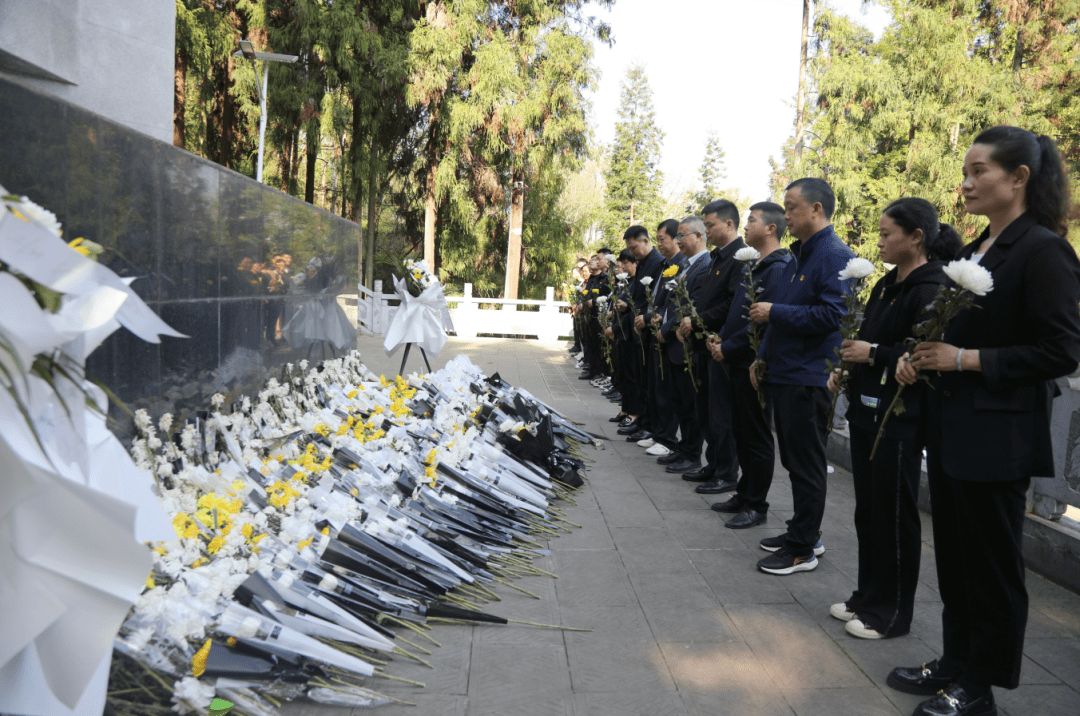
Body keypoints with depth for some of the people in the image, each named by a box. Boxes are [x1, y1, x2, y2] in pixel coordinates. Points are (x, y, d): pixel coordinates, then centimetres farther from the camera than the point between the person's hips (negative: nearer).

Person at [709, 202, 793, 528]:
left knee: (757, 437, 0)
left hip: (756, 364, -9)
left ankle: (756, 505, 10)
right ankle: (744, 494, 28)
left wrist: (729, 348, -17)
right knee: (741, 432, 16)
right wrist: (721, 337, 4)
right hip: (739, 363, 10)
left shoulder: (778, 268, -15)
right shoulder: (756, 266, 15)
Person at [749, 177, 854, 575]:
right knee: (795, 459, 17)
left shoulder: (835, 256, -14)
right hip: (785, 374, 10)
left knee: (806, 463, -1)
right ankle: (804, 531, 30)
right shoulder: (801, 254, 17)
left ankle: (802, 549, 9)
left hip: (808, 378, -10)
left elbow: (833, 315, -24)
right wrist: (764, 357, 18)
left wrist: (774, 313, -19)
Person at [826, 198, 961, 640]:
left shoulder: (932, 291, -14)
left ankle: (892, 611, 17)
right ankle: (868, 595, 30)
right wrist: (846, 368, 6)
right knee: (867, 509, 16)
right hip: (866, 410, 9)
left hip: (900, 420, -9)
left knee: (894, 514, 3)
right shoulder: (887, 285, 14)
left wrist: (874, 355, -18)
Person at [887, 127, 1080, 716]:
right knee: (954, 556, 18)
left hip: (997, 435, -8)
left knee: (991, 563, 6)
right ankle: (954, 662, 33)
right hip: (952, 428, 8)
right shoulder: (975, 250, 13)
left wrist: (968, 359, -20)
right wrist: (922, 359, 4)